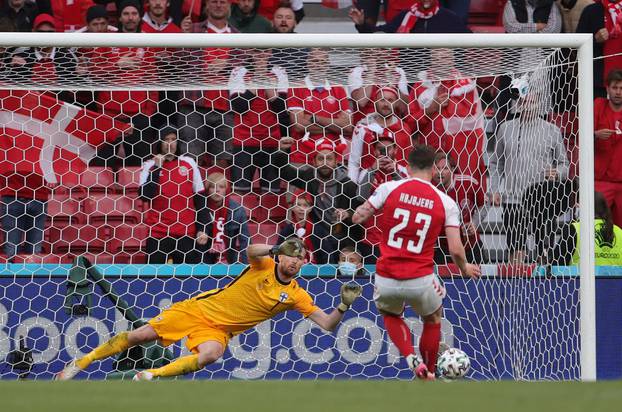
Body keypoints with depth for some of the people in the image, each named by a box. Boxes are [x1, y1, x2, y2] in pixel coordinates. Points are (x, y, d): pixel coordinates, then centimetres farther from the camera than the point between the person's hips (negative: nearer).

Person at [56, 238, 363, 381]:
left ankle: (150, 376, -27)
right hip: (199, 309, -1)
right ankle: (81, 363, 11)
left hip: (219, 330, 1)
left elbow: (327, 325, -7)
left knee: (210, 355, -36)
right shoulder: (264, 266, -9)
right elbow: (251, 251, -33)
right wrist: (275, 249, -48)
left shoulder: (296, 296, -4)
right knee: (141, 335, -5)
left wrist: (344, 305, -25)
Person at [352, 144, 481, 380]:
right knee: (433, 319, 31)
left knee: (390, 315, 32)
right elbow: (456, 250, -5)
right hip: (420, 280, 0)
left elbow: (358, 218, 1)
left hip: (386, 279, 0)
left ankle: (411, 357, 8)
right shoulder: (446, 202, -2)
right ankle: (427, 374, 36)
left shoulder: (389, 188, -4)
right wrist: (465, 269, 17)